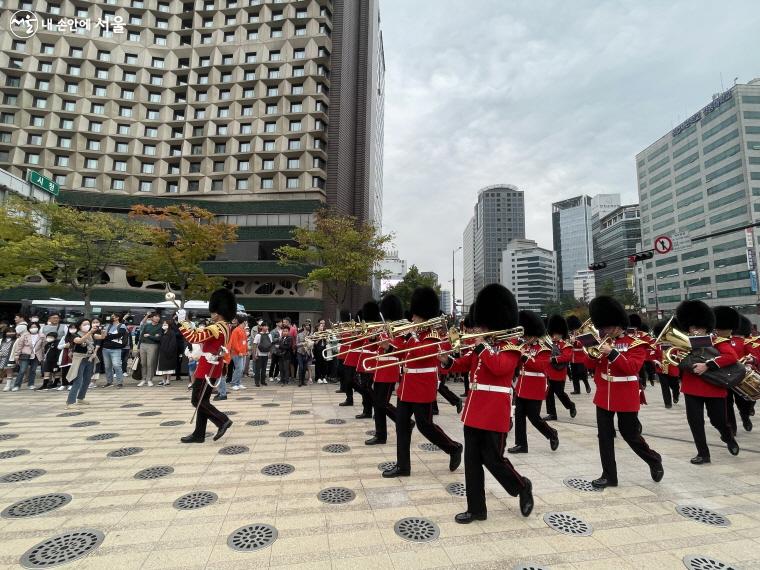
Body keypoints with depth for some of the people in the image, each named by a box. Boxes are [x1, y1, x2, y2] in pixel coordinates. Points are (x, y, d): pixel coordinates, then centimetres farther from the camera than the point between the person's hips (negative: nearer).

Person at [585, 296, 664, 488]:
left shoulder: (636, 344, -8)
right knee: (604, 436, 5)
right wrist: (593, 353, -14)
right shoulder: (604, 343, 5)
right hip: (603, 396, 5)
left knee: (630, 434, 9)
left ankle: (654, 461, 39)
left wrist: (612, 353, -30)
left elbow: (632, 367, -21)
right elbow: (593, 365, 5)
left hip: (626, 398, -4)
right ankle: (609, 476, 16)